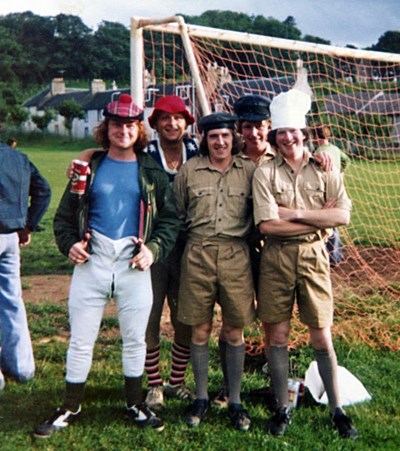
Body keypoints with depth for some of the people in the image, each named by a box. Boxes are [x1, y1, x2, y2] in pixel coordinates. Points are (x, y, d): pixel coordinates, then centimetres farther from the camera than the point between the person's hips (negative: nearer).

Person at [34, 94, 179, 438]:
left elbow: (170, 219, 6)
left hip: (134, 265, 0)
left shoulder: (152, 172, 7)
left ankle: (134, 404, 28)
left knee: (135, 339, 10)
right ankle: (71, 408, 20)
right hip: (91, 262, 0)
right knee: (81, 340, 5)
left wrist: (154, 249, -9)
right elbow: (65, 213, 9)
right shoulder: (89, 167, 7)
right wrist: (69, 243, -8)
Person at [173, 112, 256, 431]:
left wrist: (249, 243, 5)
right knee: (200, 331, 6)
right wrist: (193, 243, 10)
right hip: (198, 256, 0)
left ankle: (235, 402, 19)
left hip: (236, 256, 0)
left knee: (234, 332, 6)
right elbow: (177, 214, 13)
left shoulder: (249, 170, 5)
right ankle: (201, 398, 22)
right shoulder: (189, 171, 6)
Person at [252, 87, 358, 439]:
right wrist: (317, 218, -11)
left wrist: (294, 213, -14)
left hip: (313, 256, 1)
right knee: (278, 336, 6)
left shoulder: (324, 171, 4)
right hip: (276, 258, 0)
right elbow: (267, 224, -12)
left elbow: (343, 215, -8)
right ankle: (283, 409, 20)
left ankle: (338, 411, 17)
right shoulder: (265, 173, -1)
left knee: (322, 338, 6)